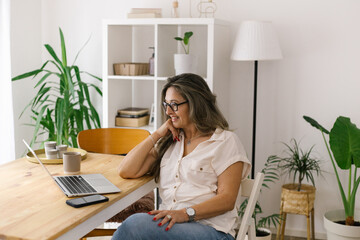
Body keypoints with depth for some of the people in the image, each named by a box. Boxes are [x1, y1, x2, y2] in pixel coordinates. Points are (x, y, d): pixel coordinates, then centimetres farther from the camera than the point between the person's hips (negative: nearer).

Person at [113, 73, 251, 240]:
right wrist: (157, 134, 9)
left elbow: (227, 199, -7)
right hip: (169, 221, 5)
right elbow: (126, 171, 11)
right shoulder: (169, 141, 21)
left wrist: (186, 213, -22)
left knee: (135, 224, -31)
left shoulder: (225, 141, 3)